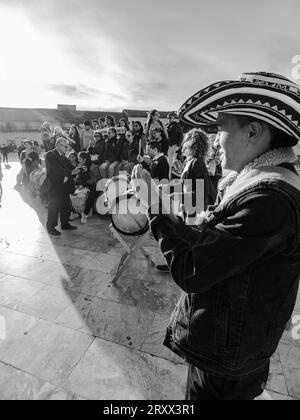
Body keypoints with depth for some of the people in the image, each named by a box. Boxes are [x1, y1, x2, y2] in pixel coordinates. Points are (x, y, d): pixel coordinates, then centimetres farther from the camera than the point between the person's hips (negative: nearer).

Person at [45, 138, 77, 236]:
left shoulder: (63, 157, 19)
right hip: (54, 186, -8)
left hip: (64, 185, 8)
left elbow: (67, 170, 16)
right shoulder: (50, 155, -6)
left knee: (66, 205, 10)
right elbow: (55, 168, -18)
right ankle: (51, 227, 6)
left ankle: (65, 224, 23)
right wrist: (65, 175, -14)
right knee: (54, 206, -3)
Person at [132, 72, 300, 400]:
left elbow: (190, 271, -30)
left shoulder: (269, 198, -32)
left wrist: (153, 204, -22)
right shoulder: (262, 180, 0)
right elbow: (210, 240, 0)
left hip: (225, 359, -8)